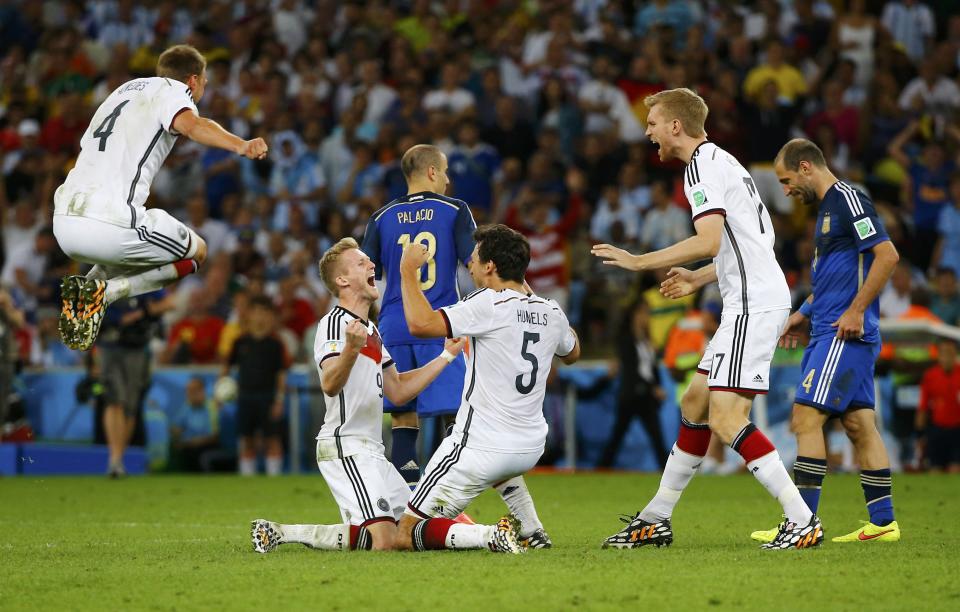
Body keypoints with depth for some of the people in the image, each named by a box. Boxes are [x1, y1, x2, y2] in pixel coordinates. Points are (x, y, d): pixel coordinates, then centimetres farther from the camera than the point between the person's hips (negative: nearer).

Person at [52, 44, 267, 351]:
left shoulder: (125, 88, 27)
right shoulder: (173, 90, 5)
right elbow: (191, 124, -18)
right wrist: (241, 146, -35)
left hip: (64, 222, 7)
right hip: (111, 225, -7)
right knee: (197, 251, 16)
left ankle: (85, 287, 5)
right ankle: (105, 290, -6)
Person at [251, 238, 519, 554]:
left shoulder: (371, 330, 20)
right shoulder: (334, 323, -10)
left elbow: (398, 391, 24)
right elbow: (330, 385, -27)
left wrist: (446, 356, 23)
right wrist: (351, 349, -46)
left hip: (370, 450, 10)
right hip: (346, 446, -10)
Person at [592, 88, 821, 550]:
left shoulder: (702, 166, -10)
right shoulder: (719, 161, 21)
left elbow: (709, 241, -24)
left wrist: (638, 261, -18)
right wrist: (696, 280, 29)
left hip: (753, 304, -11)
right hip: (752, 300, 11)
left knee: (725, 417, -15)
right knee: (694, 403, 15)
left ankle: (802, 520, -17)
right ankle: (655, 521, 22)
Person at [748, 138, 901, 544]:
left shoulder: (848, 200, -11)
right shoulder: (827, 207, 20)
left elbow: (887, 256, -19)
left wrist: (855, 312, -21)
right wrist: (804, 313, 22)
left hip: (844, 333, -10)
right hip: (830, 331, 10)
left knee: (807, 417, -12)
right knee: (859, 425, 8)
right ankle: (883, 522, 8)